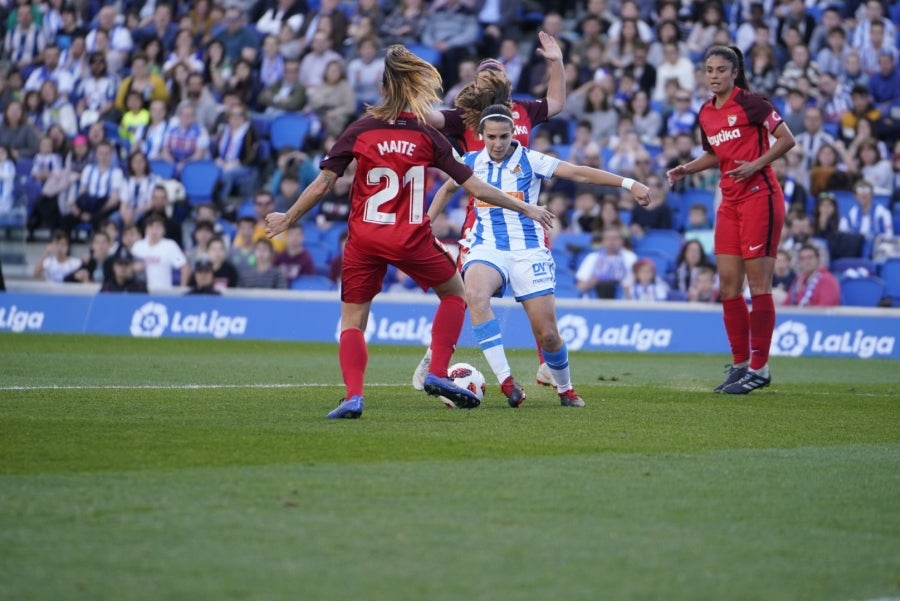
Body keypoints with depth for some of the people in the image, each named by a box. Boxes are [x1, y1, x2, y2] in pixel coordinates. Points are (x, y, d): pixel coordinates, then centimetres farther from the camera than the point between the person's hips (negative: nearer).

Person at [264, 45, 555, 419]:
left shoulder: (359, 131, 1)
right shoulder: (428, 136, 0)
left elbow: (321, 186, -2)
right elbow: (475, 188, 0)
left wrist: (287, 219, 13)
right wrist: (525, 209, 10)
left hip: (364, 240, 1)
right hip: (411, 240, -1)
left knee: (352, 320, 9)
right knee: (455, 292, 23)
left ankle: (353, 395, -13)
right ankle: (437, 374, 11)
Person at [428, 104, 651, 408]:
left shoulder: (529, 160, -5)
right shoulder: (471, 162, 3)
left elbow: (580, 173, -11)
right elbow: (447, 189, 25)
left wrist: (629, 184, -20)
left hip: (528, 250, -1)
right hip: (487, 247, 1)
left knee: (548, 334, -4)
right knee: (475, 295, -35)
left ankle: (565, 389, 27)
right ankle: (506, 381, -35)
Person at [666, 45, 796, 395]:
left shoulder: (750, 103, -9)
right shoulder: (706, 113, 12)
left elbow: (787, 139, -10)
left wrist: (756, 165, -20)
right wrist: (687, 169, 11)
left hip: (759, 197, -7)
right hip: (730, 202, 8)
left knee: (758, 282, -6)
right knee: (728, 284, 5)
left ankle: (759, 367, -3)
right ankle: (740, 363, 13)